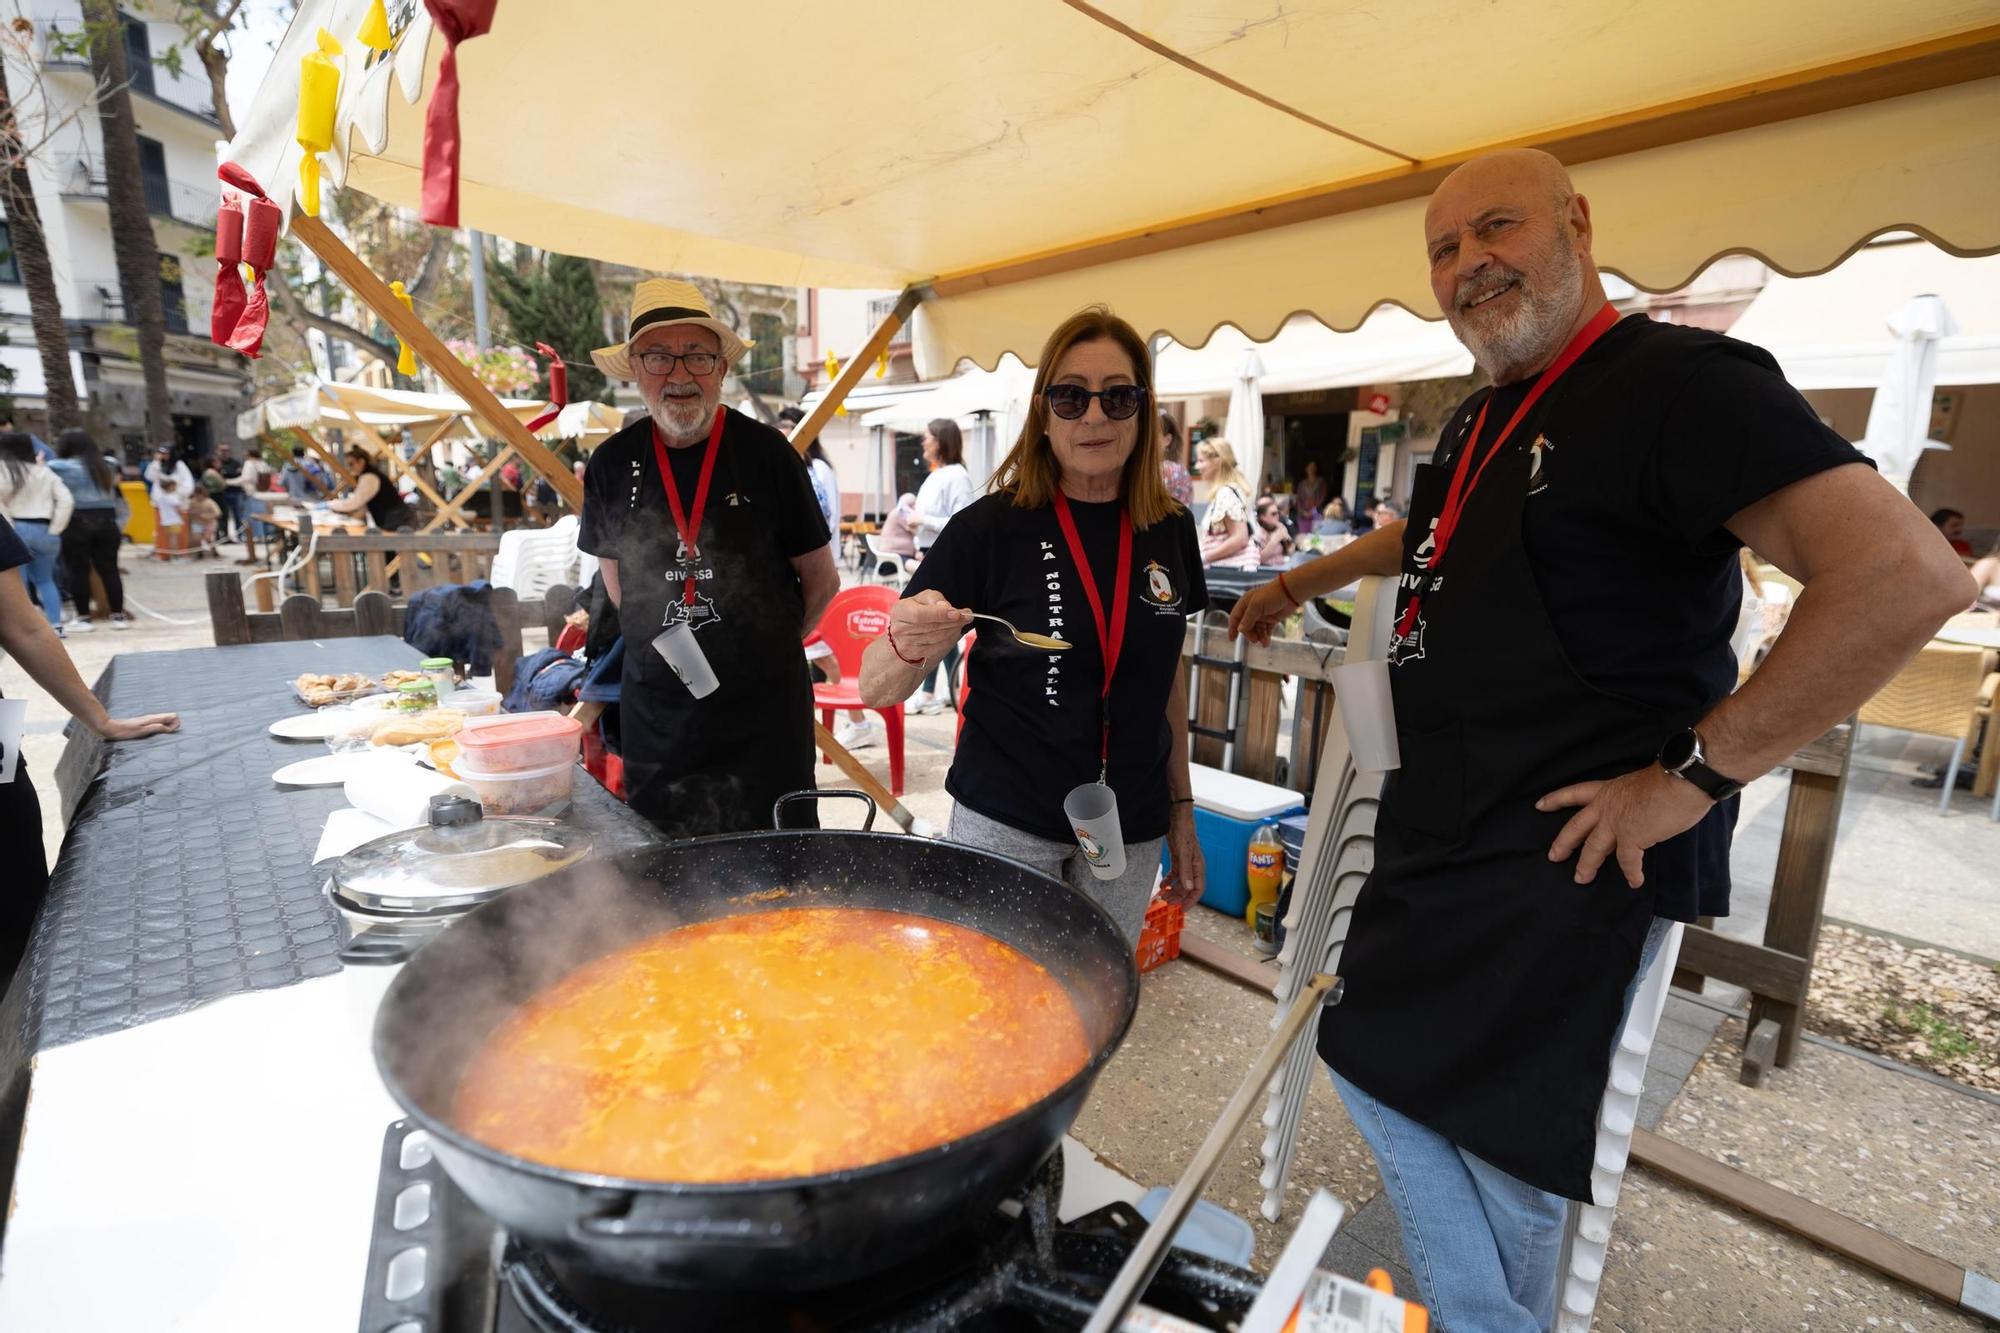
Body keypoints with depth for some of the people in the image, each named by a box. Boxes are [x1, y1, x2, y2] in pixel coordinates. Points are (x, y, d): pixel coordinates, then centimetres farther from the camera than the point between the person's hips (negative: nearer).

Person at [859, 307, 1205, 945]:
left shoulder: (1170, 530, -1)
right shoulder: (992, 528, -13)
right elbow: (876, 689, -12)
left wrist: (1181, 808, 12)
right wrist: (908, 644, -34)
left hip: (1130, 833, 4)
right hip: (1007, 820, -3)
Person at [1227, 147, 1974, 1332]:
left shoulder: (1678, 381, -14)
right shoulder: (1483, 422, 14)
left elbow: (1911, 575, -23)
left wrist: (1691, 776, -22)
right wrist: (1301, 582, 40)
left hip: (1570, 859, -9)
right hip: (1438, 838, 9)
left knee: (1505, 1147, 6)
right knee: (1379, 1069, 18)